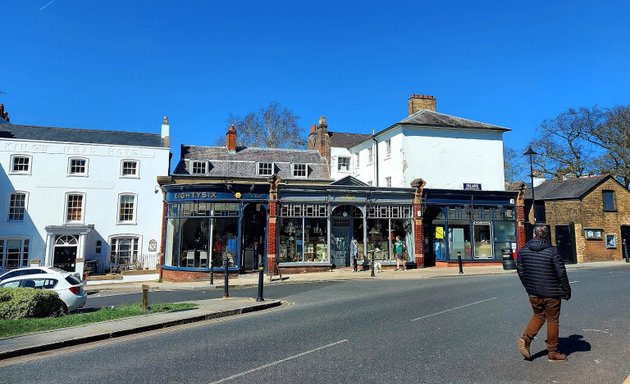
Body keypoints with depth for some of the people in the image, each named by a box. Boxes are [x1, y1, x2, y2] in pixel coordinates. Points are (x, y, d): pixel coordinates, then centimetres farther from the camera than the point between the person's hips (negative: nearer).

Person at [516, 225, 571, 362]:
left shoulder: (523, 250, 0)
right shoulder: (552, 251, -14)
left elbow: (520, 271, 7)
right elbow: (561, 273, -12)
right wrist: (567, 291, 1)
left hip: (533, 293, 4)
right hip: (551, 294, -4)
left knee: (538, 316, 21)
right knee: (552, 321, 10)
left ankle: (526, 338, 2)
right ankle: (552, 352, 19)